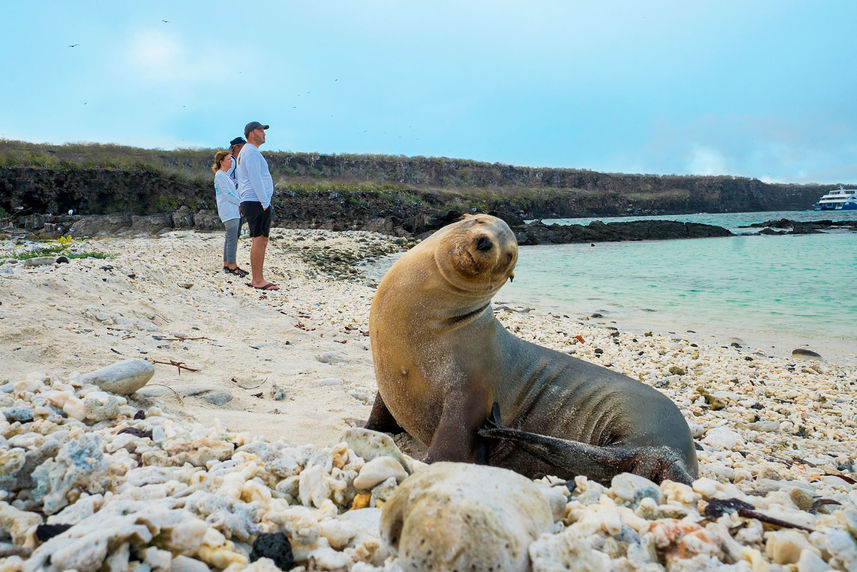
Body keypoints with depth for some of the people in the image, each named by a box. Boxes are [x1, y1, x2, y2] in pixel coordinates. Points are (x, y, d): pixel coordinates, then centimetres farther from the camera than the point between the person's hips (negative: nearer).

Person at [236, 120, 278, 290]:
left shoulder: (243, 153, 23)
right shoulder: (252, 152, -10)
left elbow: (241, 181, 26)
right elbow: (255, 179, -19)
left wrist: (243, 204, 25)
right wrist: (265, 203, -19)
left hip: (249, 203, 11)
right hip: (257, 203, -11)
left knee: (260, 241, 12)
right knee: (259, 240, -9)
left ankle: (255, 279, 15)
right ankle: (259, 280, -7)